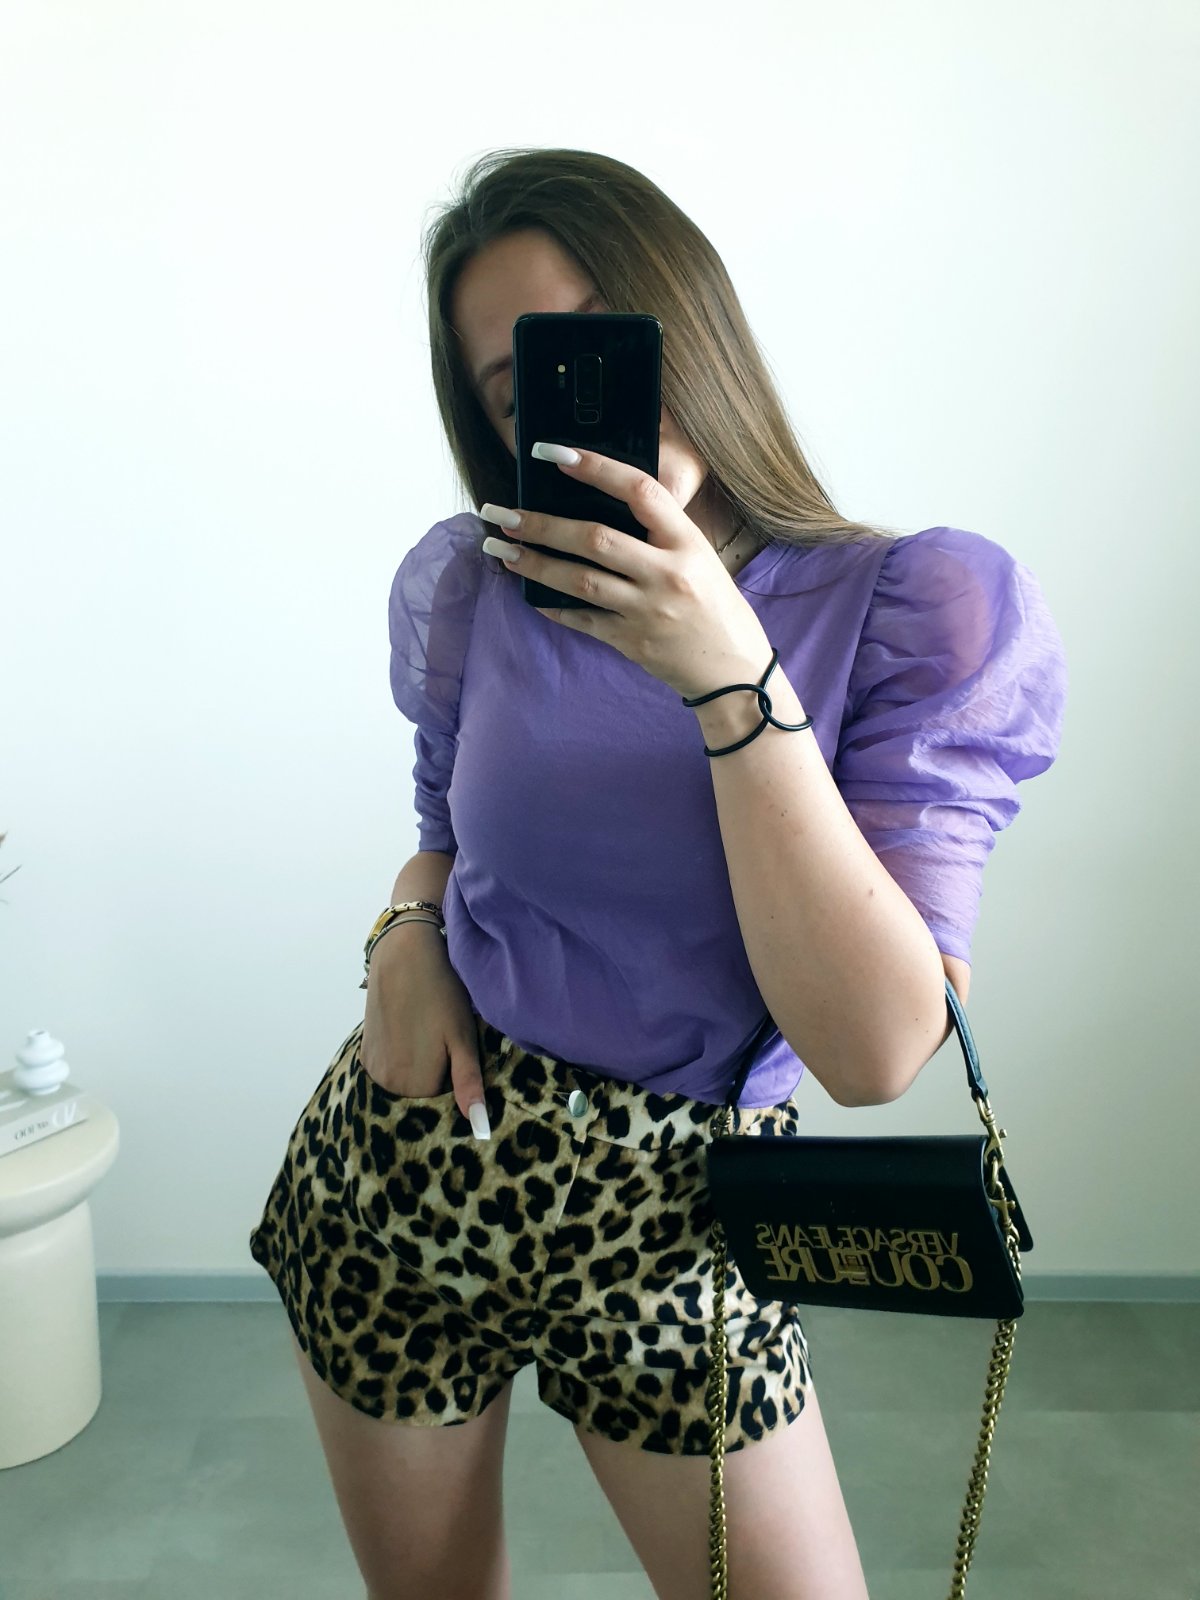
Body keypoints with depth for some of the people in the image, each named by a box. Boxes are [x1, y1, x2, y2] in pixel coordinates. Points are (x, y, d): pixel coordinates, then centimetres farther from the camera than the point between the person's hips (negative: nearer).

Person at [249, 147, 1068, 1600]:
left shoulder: (915, 611, -14)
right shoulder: (472, 587, -4)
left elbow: (877, 1049, -23)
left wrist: (731, 678, -29)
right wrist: (410, 931, -9)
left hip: (670, 1223, -2)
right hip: (402, 1172, 3)